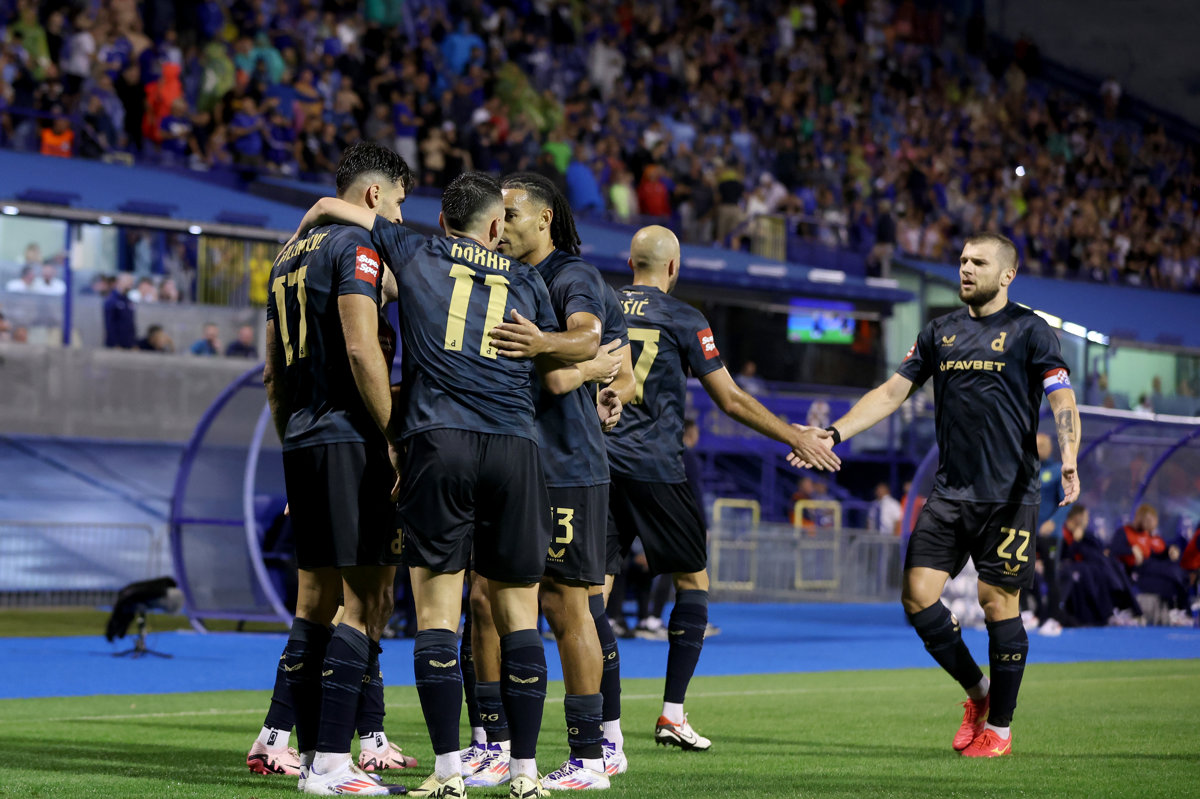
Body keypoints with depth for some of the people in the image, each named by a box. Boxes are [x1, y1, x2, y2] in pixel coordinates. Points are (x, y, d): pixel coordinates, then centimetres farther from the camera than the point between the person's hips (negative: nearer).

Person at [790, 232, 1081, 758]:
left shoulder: (1029, 330, -2)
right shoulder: (940, 332, 13)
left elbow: (1062, 400, -11)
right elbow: (892, 392, 15)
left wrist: (1068, 457, -29)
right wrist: (834, 433, 4)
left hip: (1008, 496, -5)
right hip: (949, 492, 5)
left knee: (998, 604, -4)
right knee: (918, 595, -3)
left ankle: (1000, 726, 12)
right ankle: (977, 692, 18)